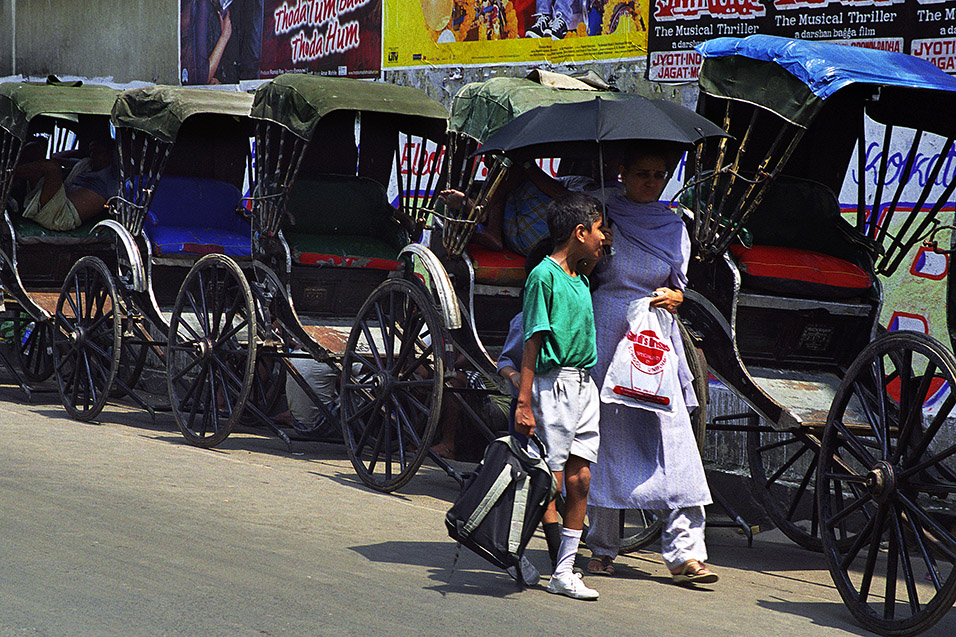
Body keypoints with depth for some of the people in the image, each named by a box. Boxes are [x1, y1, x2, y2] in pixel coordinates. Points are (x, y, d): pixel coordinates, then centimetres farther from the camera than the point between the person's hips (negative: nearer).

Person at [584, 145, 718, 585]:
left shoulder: (673, 228, 10)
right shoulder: (601, 216, 1)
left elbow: (678, 289, 14)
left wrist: (673, 297, -7)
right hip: (604, 341, -2)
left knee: (674, 442, -7)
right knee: (606, 441, 2)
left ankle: (685, 552, -9)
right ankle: (602, 548, 15)